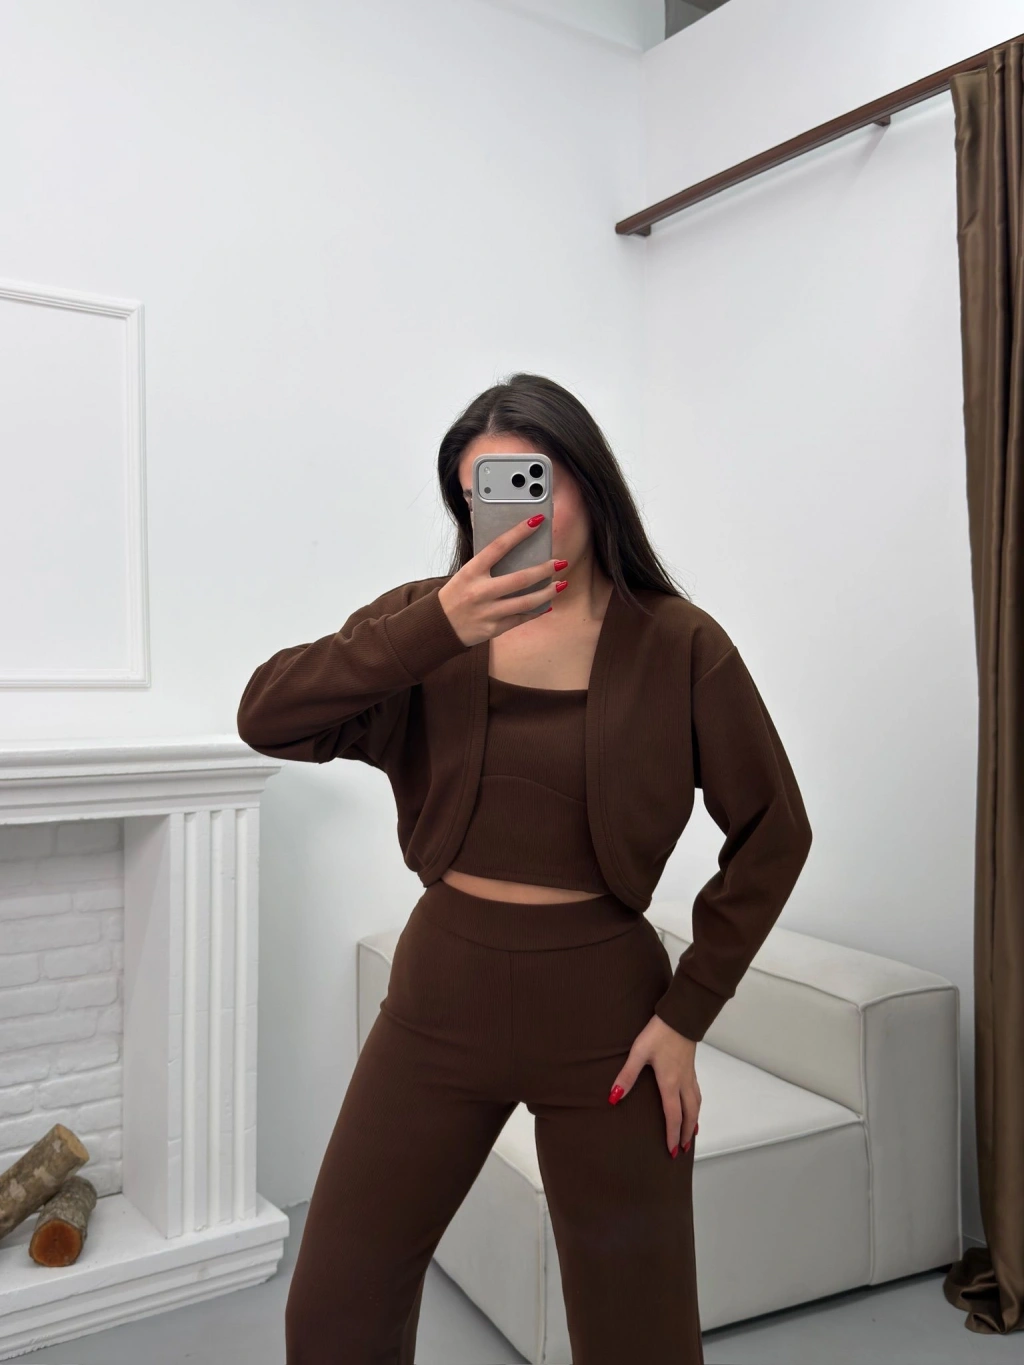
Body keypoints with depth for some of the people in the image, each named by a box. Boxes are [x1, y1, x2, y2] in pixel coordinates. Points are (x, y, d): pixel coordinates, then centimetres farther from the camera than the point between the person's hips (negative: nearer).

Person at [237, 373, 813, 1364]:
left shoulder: (678, 644, -6)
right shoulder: (430, 617, -1)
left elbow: (772, 834, -2)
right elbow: (266, 717, -15)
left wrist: (687, 1013, -6)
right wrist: (438, 630, -28)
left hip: (602, 1015, -2)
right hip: (441, 996, 2)